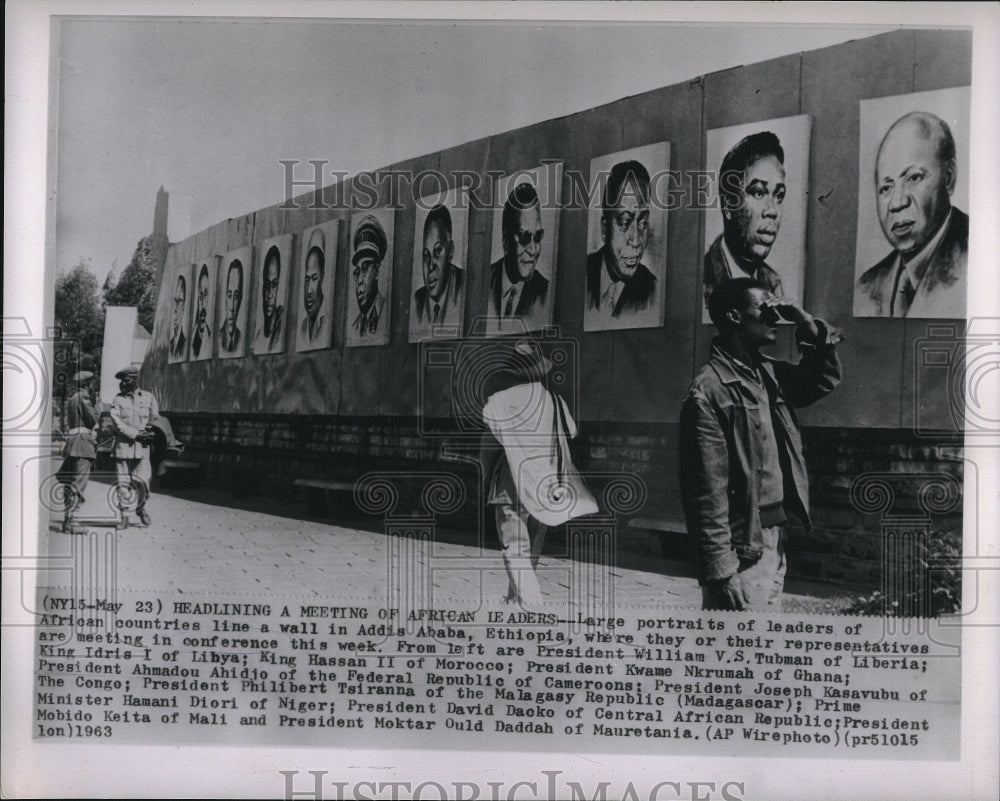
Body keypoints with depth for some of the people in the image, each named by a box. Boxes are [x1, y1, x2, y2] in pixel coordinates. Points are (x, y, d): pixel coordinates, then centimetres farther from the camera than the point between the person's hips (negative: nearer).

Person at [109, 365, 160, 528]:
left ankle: (141, 507, 20)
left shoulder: (148, 398, 9)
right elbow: (116, 422, -5)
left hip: (142, 446, 0)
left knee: (142, 480, -5)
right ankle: (124, 515, 8)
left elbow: (155, 418, 12)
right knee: (123, 482, 0)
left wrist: (148, 431, -7)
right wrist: (135, 434, -14)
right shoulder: (118, 399, 5)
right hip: (123, 445, 0)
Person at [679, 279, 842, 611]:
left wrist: (809, 326, 5)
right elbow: (707, 492, -20)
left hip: (773, 540, 9)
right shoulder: (709, 391, -17)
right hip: (741, 549, -8)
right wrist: (720, 571, -22)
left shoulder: (769, 374, 8)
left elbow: (824, 380, 23)